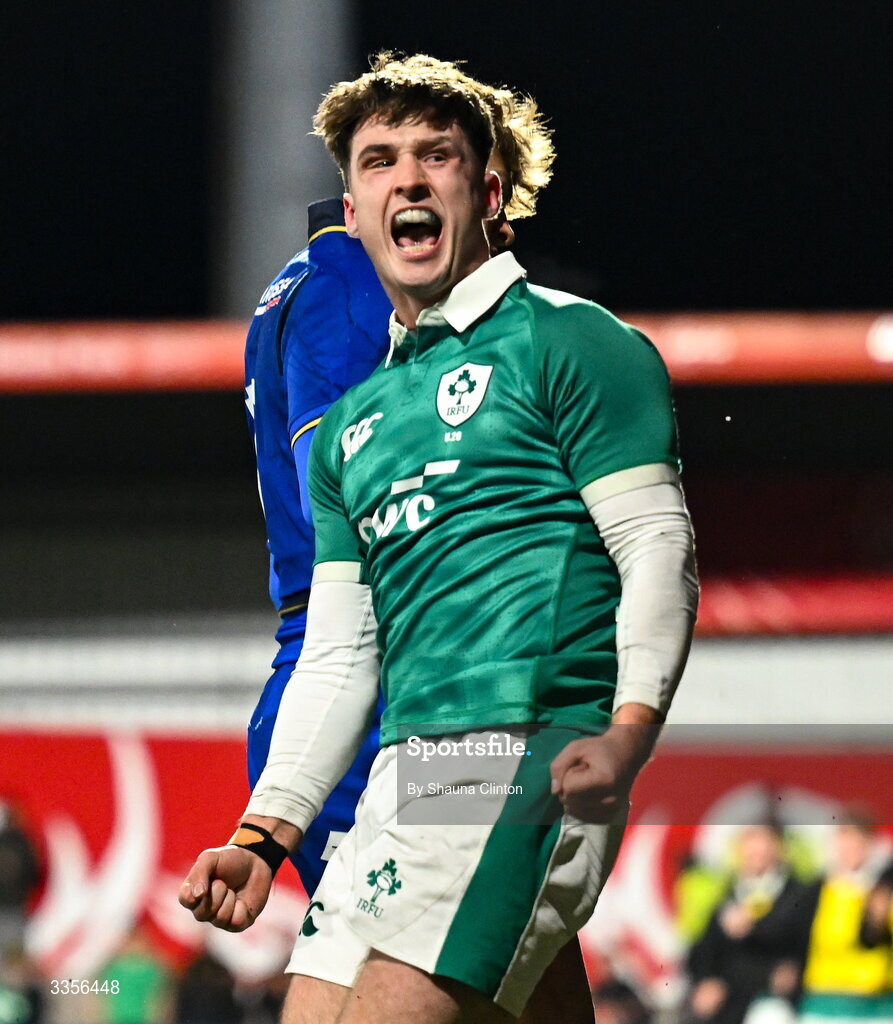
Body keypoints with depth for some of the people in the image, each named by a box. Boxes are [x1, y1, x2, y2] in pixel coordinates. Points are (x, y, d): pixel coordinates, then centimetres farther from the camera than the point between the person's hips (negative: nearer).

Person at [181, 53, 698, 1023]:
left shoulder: (568, 342, 2)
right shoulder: (351, 424, 24)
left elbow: (659, 548, -7)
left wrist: (627, 732, -22)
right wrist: (263, 835, 13)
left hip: (530, 756, -8)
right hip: (404, 768, 8)